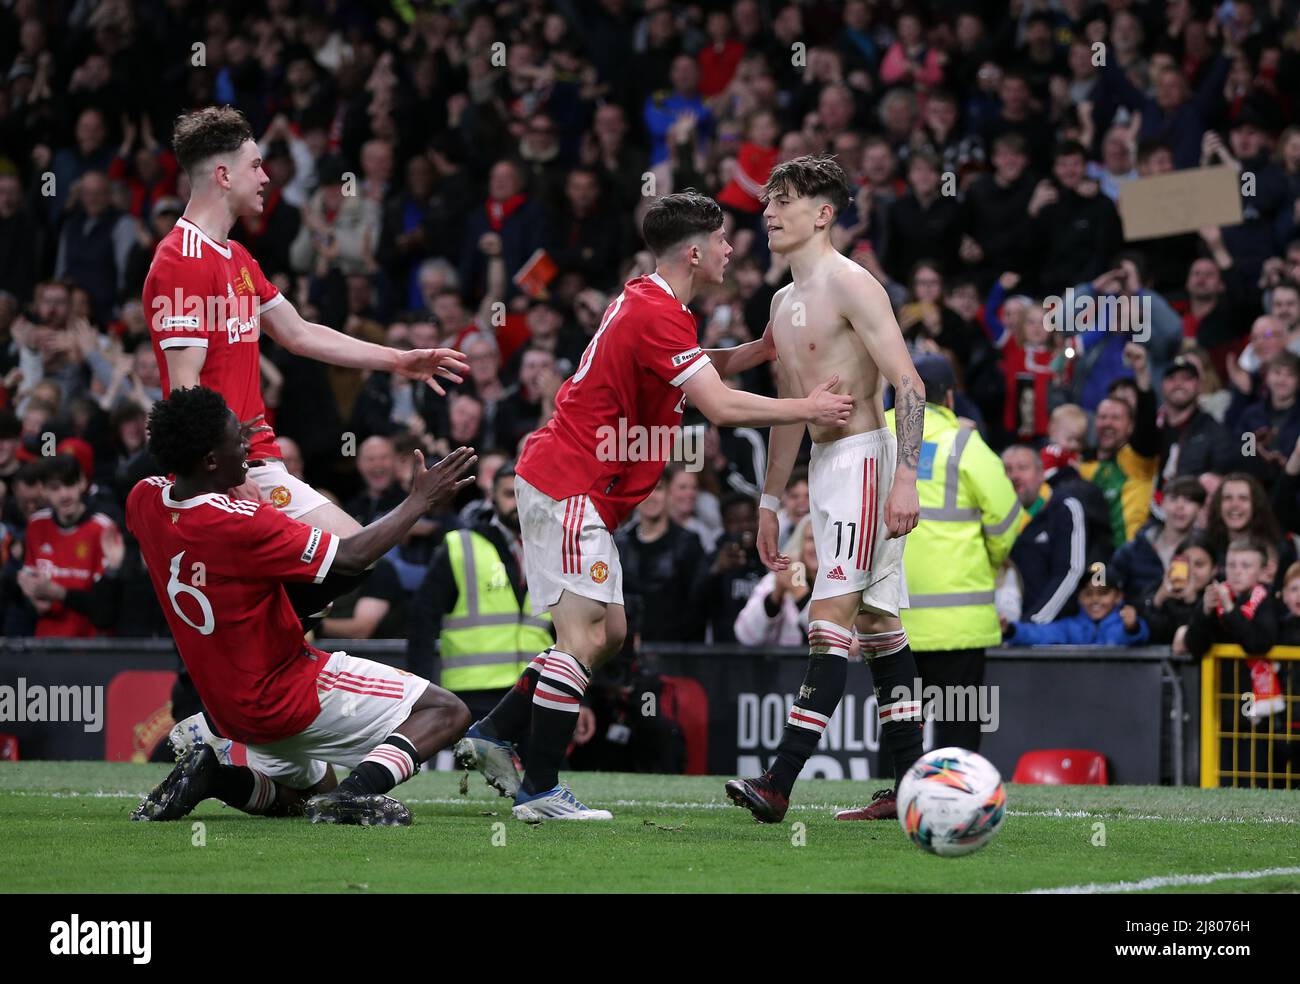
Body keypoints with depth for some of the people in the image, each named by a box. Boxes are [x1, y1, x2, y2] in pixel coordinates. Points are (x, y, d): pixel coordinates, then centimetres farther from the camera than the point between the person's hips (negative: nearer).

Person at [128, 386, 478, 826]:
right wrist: (420, 499, -8)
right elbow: (354, 555, -20)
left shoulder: (144, 500, -6)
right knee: (446, 711, -5)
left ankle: (210, 776, 5)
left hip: (229, 704, 8)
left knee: (307, 794, 31)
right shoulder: (243, 524, -27)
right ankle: (357, 790, -25)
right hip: (291, 698, -8)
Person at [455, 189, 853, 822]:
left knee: (608, 633, 14)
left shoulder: (646, 302, 13)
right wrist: (807, 409, -14)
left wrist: (761, 348, 10)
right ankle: (540, 791, -12)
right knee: (586, 635, -12)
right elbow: (721, 407, -24)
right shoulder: (658, 314, -18)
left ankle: (494, 732, 19)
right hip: (569, 487, -10)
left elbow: (701, 369, 27)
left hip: (571, 487, 10)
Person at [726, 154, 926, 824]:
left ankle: (780, 783, -23)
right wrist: (770, 500, 24)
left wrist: (905, 478, -25)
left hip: (865, 456, -10)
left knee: (830, 618, -15)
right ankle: (914, 784, 10)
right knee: (876, 624, 8)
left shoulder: (851, 285, -11)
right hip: (823, 466, 10)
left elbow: (909, 384, -18)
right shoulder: (784, 303, 17)